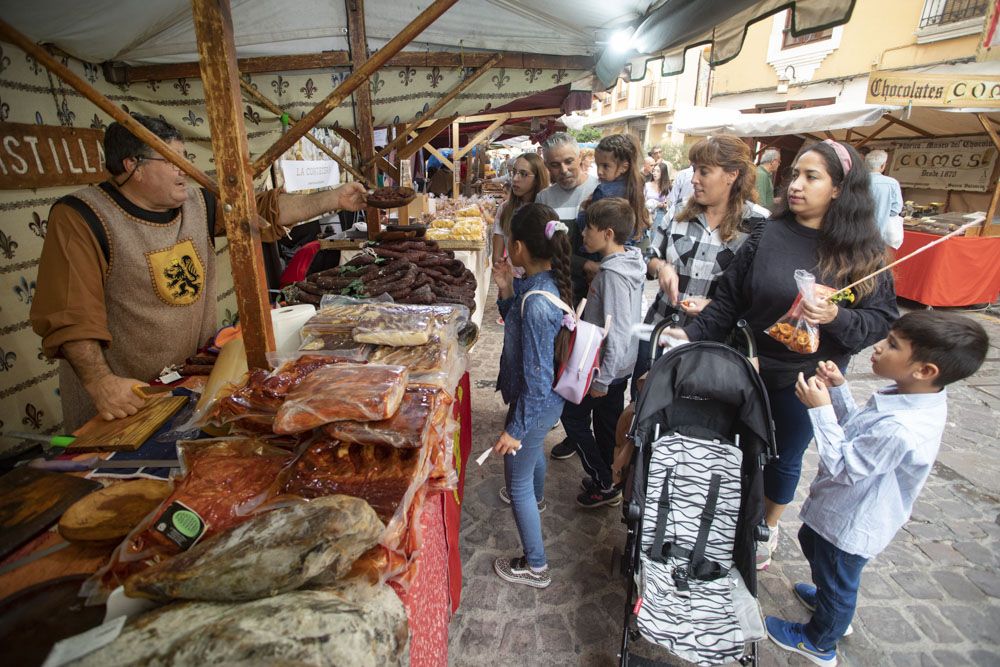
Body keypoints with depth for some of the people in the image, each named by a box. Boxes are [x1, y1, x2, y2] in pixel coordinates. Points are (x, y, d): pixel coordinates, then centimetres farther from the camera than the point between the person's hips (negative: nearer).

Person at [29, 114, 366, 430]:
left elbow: (265, 210, 2)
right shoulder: (82, 218, -16)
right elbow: (69, 315, -21)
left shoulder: (198, 203, 2)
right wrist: (100, 382, -29)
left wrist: (335, 198, -2)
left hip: (198, 376, 6)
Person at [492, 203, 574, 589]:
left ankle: (535, 568, 29)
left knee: (517, 481, 9)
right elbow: (517, 324, 11)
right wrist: (506, 292, -5)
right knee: (534, 449, 36)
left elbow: (536, 377, -29)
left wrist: (516, 429, -21)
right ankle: (535, 497, 68)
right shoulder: (547, 282, -5)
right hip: (548, 398, 10)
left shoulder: (536, 301, -33)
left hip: (535, 404, -10)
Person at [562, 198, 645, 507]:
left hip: (607, 367, -9)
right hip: (620, 366, 9)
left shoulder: (613, 274, -26)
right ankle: (609, 480, 37)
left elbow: (618, 331, -28)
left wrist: (602, 378, -22)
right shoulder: (627, 263, 3)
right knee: (607, 422, 20)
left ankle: (603, 484, 18)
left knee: (573, 415, 8)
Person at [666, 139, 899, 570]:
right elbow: (728, 300, -4)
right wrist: (692, 334, -12)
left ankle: (768, 526, 44)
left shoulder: (864, 254, -5)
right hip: (749, 370, 0)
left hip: (808, 382, 0)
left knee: (785, 457, 18)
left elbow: (881, 320, -6)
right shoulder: (767, 236, -6)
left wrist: (836, 317, -24)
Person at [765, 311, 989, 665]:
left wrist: (821, 409, -30)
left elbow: (842, 467, -30)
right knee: (810, 541, 34)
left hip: (850, 526, -9)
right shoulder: (912, 398, -11)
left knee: (837, 583, 19)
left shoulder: (900, 430, -40)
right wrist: (839, 389, -10)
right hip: (843, 509, 9)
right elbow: (857, 432, 2)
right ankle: (827, 601, 62)